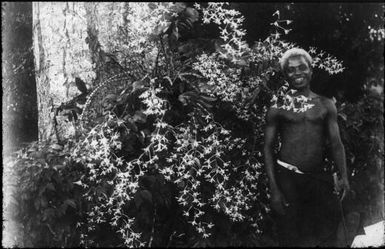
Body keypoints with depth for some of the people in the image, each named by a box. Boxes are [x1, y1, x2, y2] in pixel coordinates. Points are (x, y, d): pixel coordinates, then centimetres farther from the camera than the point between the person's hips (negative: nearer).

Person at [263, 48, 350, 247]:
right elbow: (268, 147, 1)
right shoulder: (278, 108, 3)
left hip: (319, 178, 2)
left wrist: (343, 176, -7)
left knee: (328, 233, -1)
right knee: (290, 238, 3)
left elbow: (336, 143, 8)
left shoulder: (326, 105, 10)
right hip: (286, 177, -2)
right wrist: (273, 189, -7)